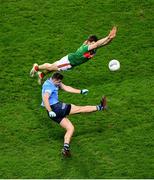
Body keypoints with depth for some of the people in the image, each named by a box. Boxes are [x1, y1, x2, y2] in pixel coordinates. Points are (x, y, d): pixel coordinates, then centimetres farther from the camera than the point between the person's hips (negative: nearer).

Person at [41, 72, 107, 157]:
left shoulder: (56, 83, 14)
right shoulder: (48, 86, -16)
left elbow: (66, 88, 20)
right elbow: (45, 98, -29)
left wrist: (80, 91, 17)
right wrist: (50, 111, -35)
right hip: (55, 108, -10)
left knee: (70, 128, 10)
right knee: (79, 109, -4)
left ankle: (65, 148, -2)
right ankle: (100, 107, 3)